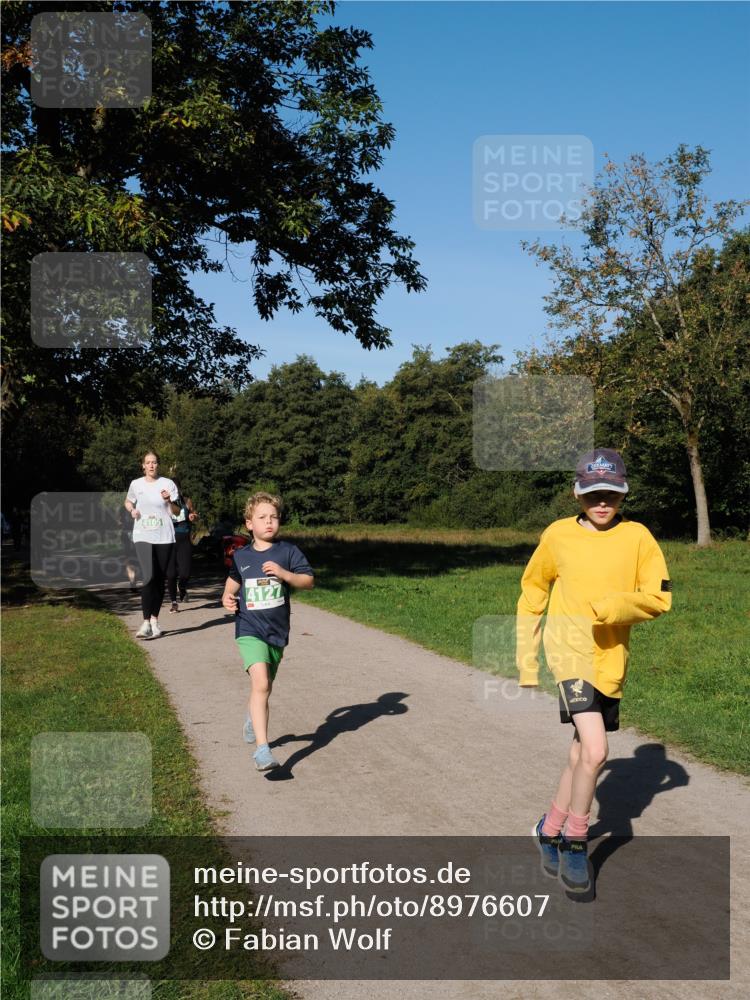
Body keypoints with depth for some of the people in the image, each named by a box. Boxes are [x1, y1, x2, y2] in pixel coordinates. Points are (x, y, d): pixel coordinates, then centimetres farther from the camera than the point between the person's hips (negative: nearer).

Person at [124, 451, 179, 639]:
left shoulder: (168, 484, 2)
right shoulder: (136, 484, 5)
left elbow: (176, 512, 3)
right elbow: (127, 502, 23)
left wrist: (169, 501, -17)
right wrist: (132, 510, 1)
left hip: (164, 537, 1)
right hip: (143, 537, -1)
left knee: (160, 580, 6)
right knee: (149, 577, -17)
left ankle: (155, 620, 17)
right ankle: (146, 623, -16)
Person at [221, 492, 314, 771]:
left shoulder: (287, 552, -3)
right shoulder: (241, 556, 3)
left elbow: (309, 581, -4)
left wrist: (284, 574, -20)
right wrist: (227, 597, 1)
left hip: (277, 632, 2)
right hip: (249, 631, -2)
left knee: (264, 688, 18)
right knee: (260, 684, -21)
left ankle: (252, 719, 52)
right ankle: (262, 749, -21)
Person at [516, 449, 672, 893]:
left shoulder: (638, 537, -1)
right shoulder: (558, 535, -1)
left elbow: (659, 597, -8)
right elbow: (532, 594, 11)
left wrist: (610, 606, -24)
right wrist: (526, 659, 10)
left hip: (611, 660, 3)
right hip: (568, 653, -3)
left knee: (587, 755, 13)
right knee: (595, 750, -16)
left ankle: (550, 829, 35)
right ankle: (575, 842, 6)